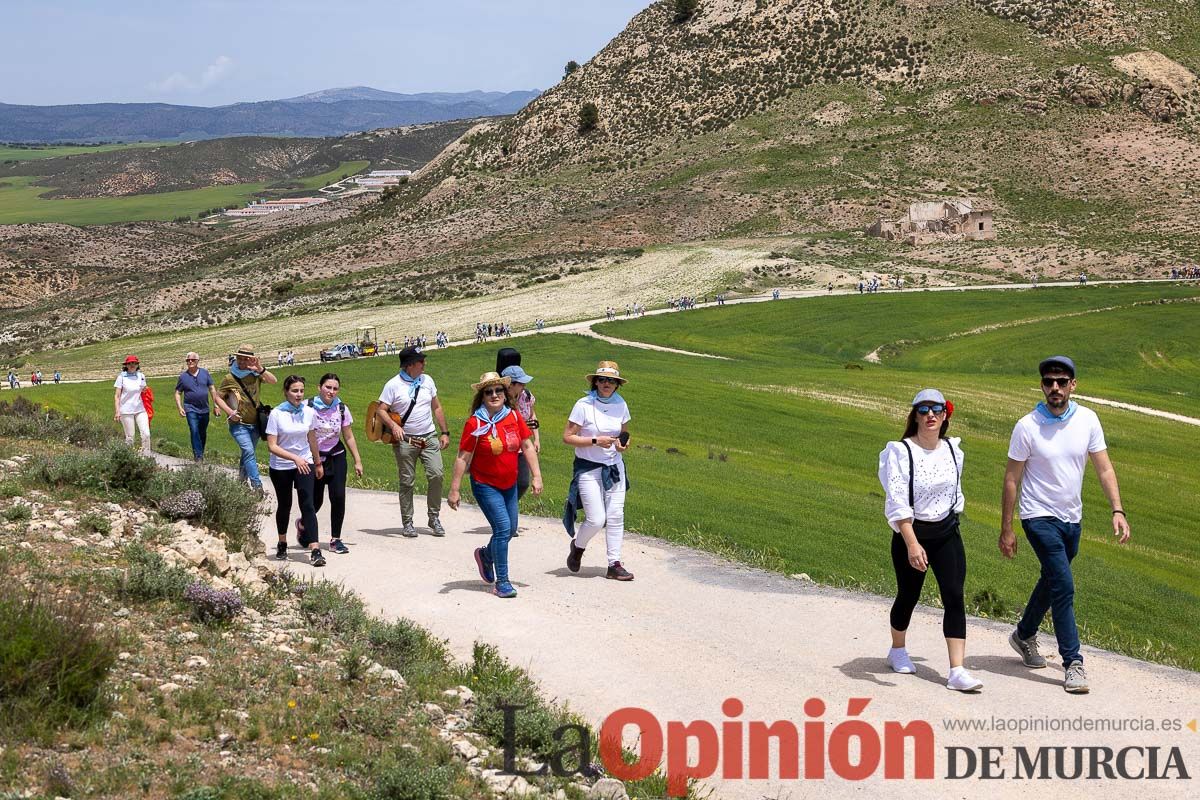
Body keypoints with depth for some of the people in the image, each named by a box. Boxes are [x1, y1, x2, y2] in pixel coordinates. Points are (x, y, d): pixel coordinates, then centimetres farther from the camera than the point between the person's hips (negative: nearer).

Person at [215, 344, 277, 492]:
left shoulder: (255, 375, 1)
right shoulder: (229, 379, -5)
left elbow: (274, 381, -10)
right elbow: (218, 397, 1)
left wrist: (261, 369, -25)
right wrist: (229, 412, -13)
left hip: (255, 424, 4)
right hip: (239, 424, -4)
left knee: (248, 453, 16)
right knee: (249, 452, -19)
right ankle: (257, 485, -24)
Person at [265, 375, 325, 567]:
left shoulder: (309, 412, -2)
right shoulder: (276, 414, -13)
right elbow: (272, 446, -16)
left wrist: (318, 463, 20)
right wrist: (294, 458, -26)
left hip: (305, 464, 1)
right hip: (281, 467, -1)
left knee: (307, 505, -12)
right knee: (284, 506, 14)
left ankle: (315, 551, -19)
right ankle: (282, 544, 37)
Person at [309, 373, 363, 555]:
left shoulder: (342, 409, -2)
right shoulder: (308, 408, -11)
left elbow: (349, 437, 7)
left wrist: (357, 461, 7)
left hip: (336, 457, 2)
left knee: (338, 497, -11)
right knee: (315, 500, 2)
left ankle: (335, 539, 3)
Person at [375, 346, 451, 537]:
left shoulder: (427, 380, 9)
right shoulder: (393, 385, -5)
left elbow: (437, 408, 16)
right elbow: (381, 410, -5)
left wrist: (445, 432, 12)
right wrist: (393, 425, -23)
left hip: (429, 437, 3)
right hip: (405, 441, -3)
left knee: (436, 474, -10)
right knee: (407, 482, 2)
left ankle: (434, 517, 4)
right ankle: (407, 523, 12)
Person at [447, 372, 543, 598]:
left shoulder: (514, 417, -2)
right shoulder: (475, 423, -14)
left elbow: (528, 446, 5)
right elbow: (462, 458, -12)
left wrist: (537, 476, -1)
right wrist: (454, 490, -12)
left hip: (509, 484, 6)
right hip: (485, 485, -5)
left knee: (510, 529, 13)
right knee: (503, 527, -15)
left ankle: (485, 555, 44)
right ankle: (501, 581, -5)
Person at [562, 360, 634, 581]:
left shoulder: (620, 405, 3)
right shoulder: (584, 405, -12)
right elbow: (567, 437, -11)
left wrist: (623, 444, -5)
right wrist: (595, 441, -21)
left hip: (614, 467, 5)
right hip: (588, 468, -5)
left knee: (616, 516, -1)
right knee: (596, 519, -8)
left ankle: (614, 565, 6)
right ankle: (577, 546, 23)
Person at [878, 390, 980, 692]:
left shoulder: (953, 449, 2)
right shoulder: (900, 452, -15)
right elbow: (897, 502, -22)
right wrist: (912, 544, -30)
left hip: (947, 533, 4)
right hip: (910, 533, -4)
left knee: (954, 597, -8)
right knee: (908, 596, 11)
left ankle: (957, 671, -10)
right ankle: (897, 651, 39)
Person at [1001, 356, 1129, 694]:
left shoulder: (1087, 420, -4)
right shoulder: (1027, 426, -13)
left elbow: (1104, 468, 0)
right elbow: (1011, 479, -7)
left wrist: (1117, 510, -14)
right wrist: (1006, 530, -7)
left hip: (1072, 518, 5)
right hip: (1040, 517, -5)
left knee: (1051, 582, 19)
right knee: (1063, 586, -15)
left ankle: (1024, 635, 42)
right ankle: (1073, 663, -9)